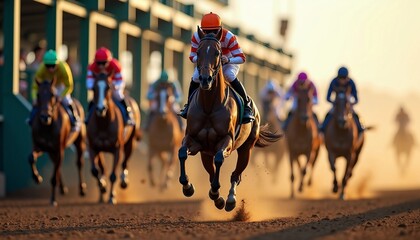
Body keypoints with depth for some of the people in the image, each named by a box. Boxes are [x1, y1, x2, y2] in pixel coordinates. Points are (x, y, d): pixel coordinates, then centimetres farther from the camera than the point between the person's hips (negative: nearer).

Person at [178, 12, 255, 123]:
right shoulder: (197, 37, -25)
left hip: (229, 62, -3)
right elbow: (193, 57, -17)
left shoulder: (228, 37, -34)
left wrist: (228, 60, -54)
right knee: (196, 77, -20)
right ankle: (189, 105, 6)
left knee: (230, 76, -32)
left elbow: (241, 58, -33)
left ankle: (247, 106, -19)